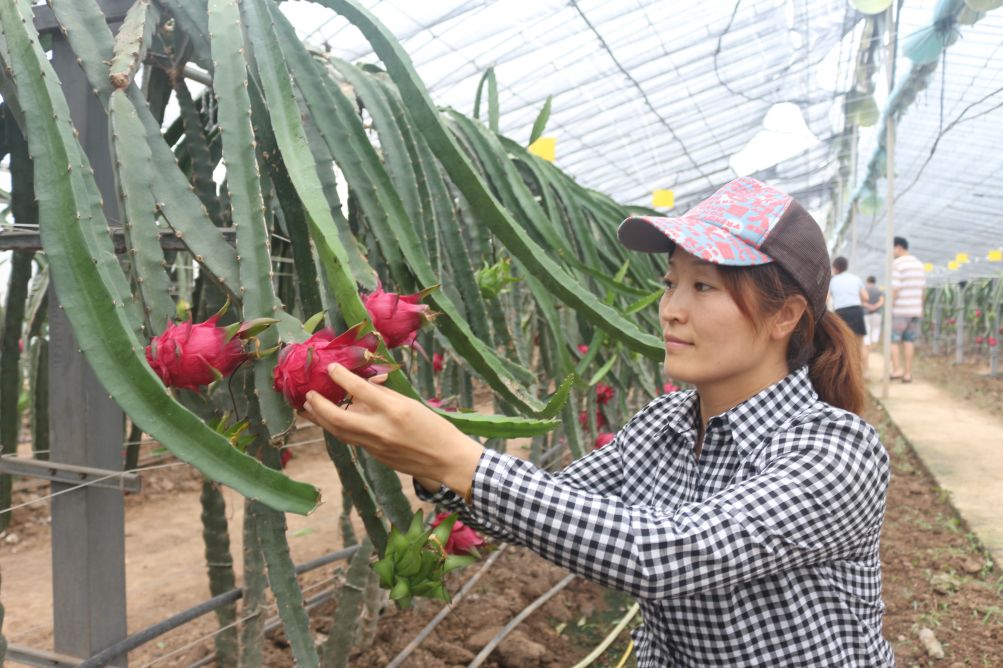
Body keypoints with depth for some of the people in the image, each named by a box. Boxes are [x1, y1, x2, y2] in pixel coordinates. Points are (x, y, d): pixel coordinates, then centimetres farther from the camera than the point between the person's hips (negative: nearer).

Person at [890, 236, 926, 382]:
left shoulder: (896, 264, -11)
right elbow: (923, 289, 15)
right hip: (915, 309, 6)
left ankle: (896, 370, -5)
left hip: (899, 310, -6)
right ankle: (907, 373, 8)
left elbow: (894, 289, -17)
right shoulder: (919, 264, 12)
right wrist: (921, 308, 22)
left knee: (893, 339, 4)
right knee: (909, 341, 8)